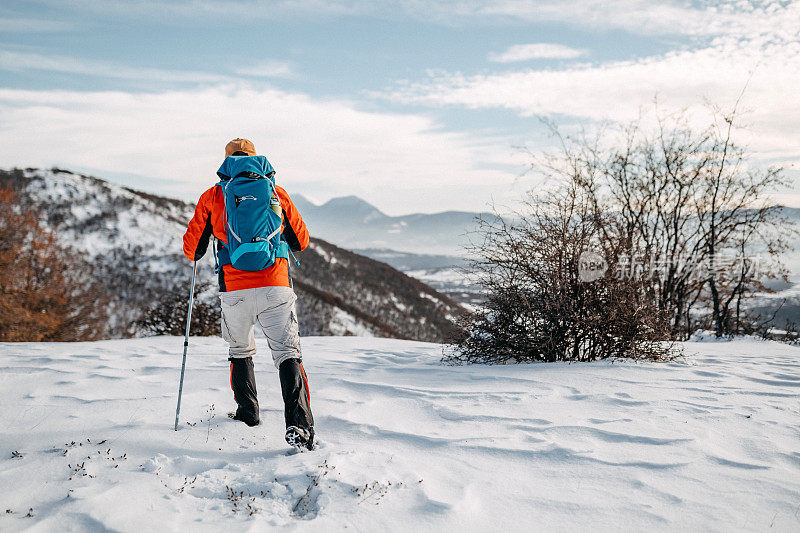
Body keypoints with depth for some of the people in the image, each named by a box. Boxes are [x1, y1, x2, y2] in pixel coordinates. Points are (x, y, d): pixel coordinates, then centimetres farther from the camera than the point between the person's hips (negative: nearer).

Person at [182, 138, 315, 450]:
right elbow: (301, 241, 20)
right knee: (287, 353, 0)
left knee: (240, 350, 24)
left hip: (234, 290, 0)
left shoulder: (212, 197, 8)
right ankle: (298, 425, -16)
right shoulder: (278, 194, 11)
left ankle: (247, 414, 33)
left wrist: (194, 255, 37)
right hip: (276, 287, 0)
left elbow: (192, 247, 12)